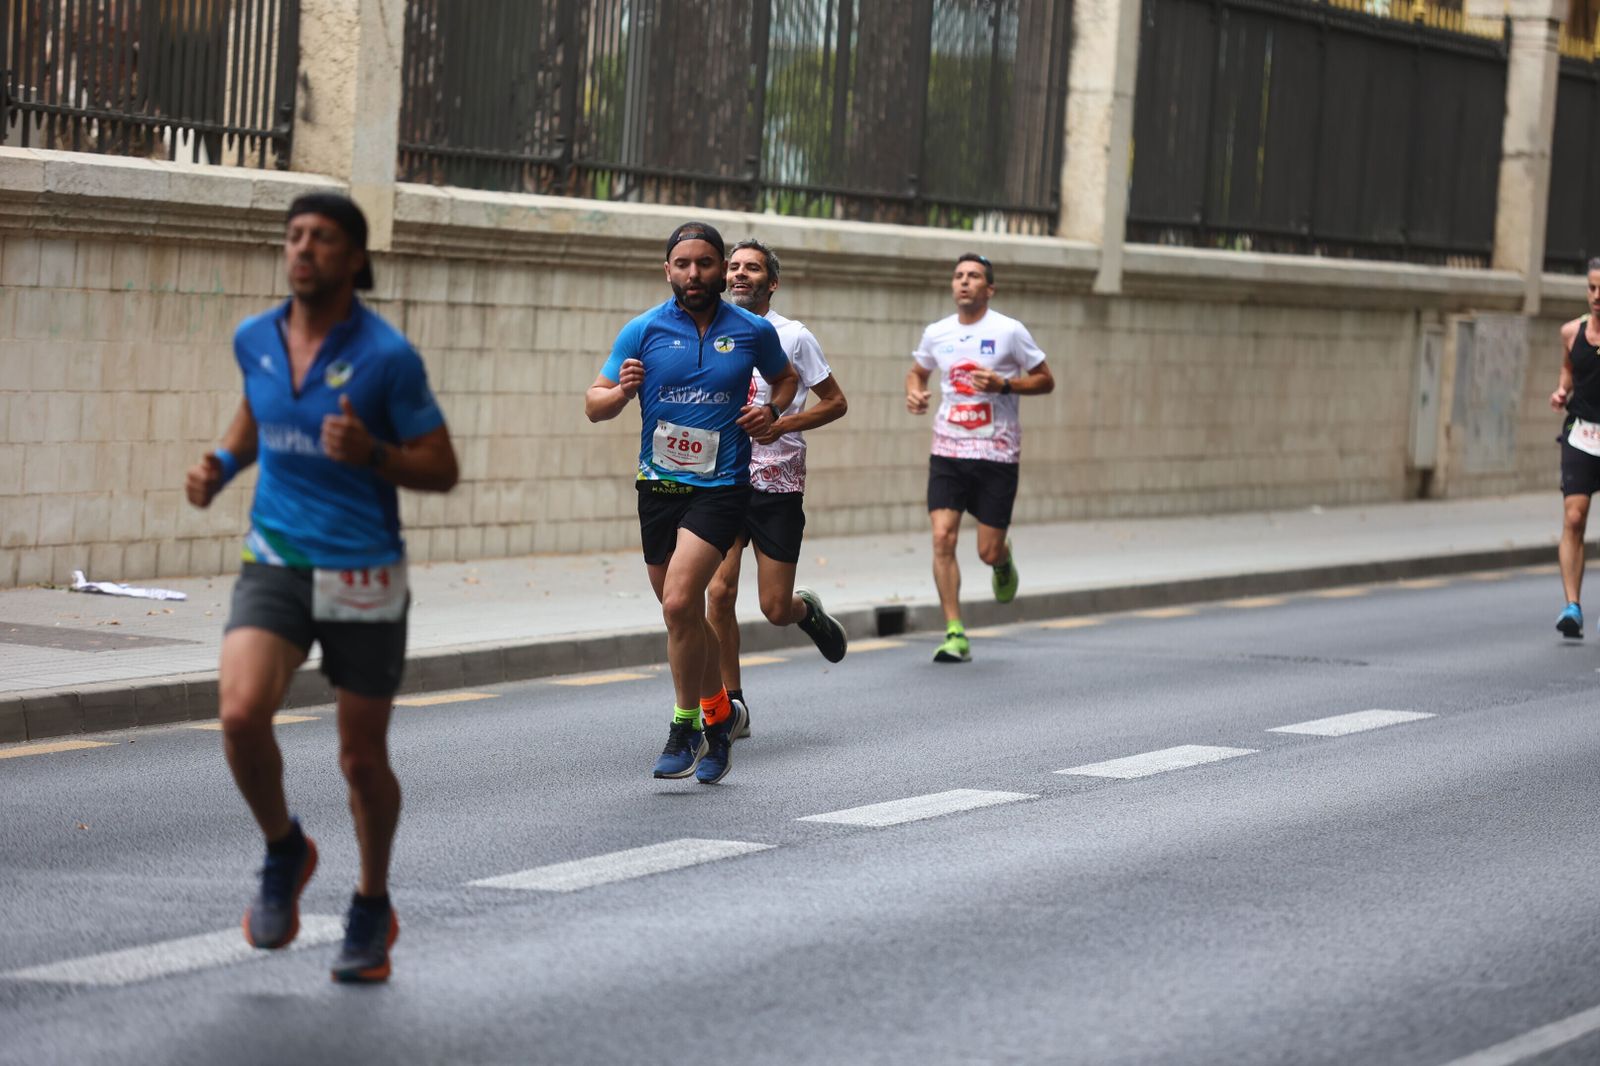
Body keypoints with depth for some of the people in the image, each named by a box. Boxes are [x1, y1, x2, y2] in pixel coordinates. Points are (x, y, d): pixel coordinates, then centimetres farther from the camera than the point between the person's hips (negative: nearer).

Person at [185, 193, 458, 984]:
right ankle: (283, 851, 8)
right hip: (275, 564, 3)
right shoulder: (255, 339, 1)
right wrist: (219, 465, 4)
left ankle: (372, 908, 35)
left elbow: (442, 471, -7)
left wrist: (371, 455, -25)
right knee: (241, 715, -22)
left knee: (362, 759, 8)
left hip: (363, 577, -3)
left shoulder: (388, 356, -13)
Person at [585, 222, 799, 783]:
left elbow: (786, 378, 22)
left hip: (720, 487, -3)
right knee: (685, 613, 13)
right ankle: (719, 711, 35)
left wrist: (772, 411, 1)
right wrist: (622, 391, -19)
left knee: (679, 603, -19)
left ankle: (686, 726, -5)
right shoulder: (643, 331, 1)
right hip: (658, 485, 3)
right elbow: (594, 405, 2)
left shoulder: (753, 331, 1)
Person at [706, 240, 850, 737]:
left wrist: (779, 425, -13)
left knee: (775, 609, -1)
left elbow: (836, 402, 0)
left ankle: (809, 610, 36)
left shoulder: (793, 337, -3)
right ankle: (731, 705, 1)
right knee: (719, 591, -11)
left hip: (778, 485, -3)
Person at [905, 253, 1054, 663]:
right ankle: (954, 634, -9)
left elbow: (1045, 380, 1)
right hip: (947, 450, 3)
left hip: (997, 455, -3)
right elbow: (917, 370, 24)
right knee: (943, 537, -13)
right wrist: (914, 392, 1)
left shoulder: (1009, 332, -5)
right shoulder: (936, 333, 6)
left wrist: (1003, 384, -16)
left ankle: (1004, 561, 39)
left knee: (988, 551, -1)